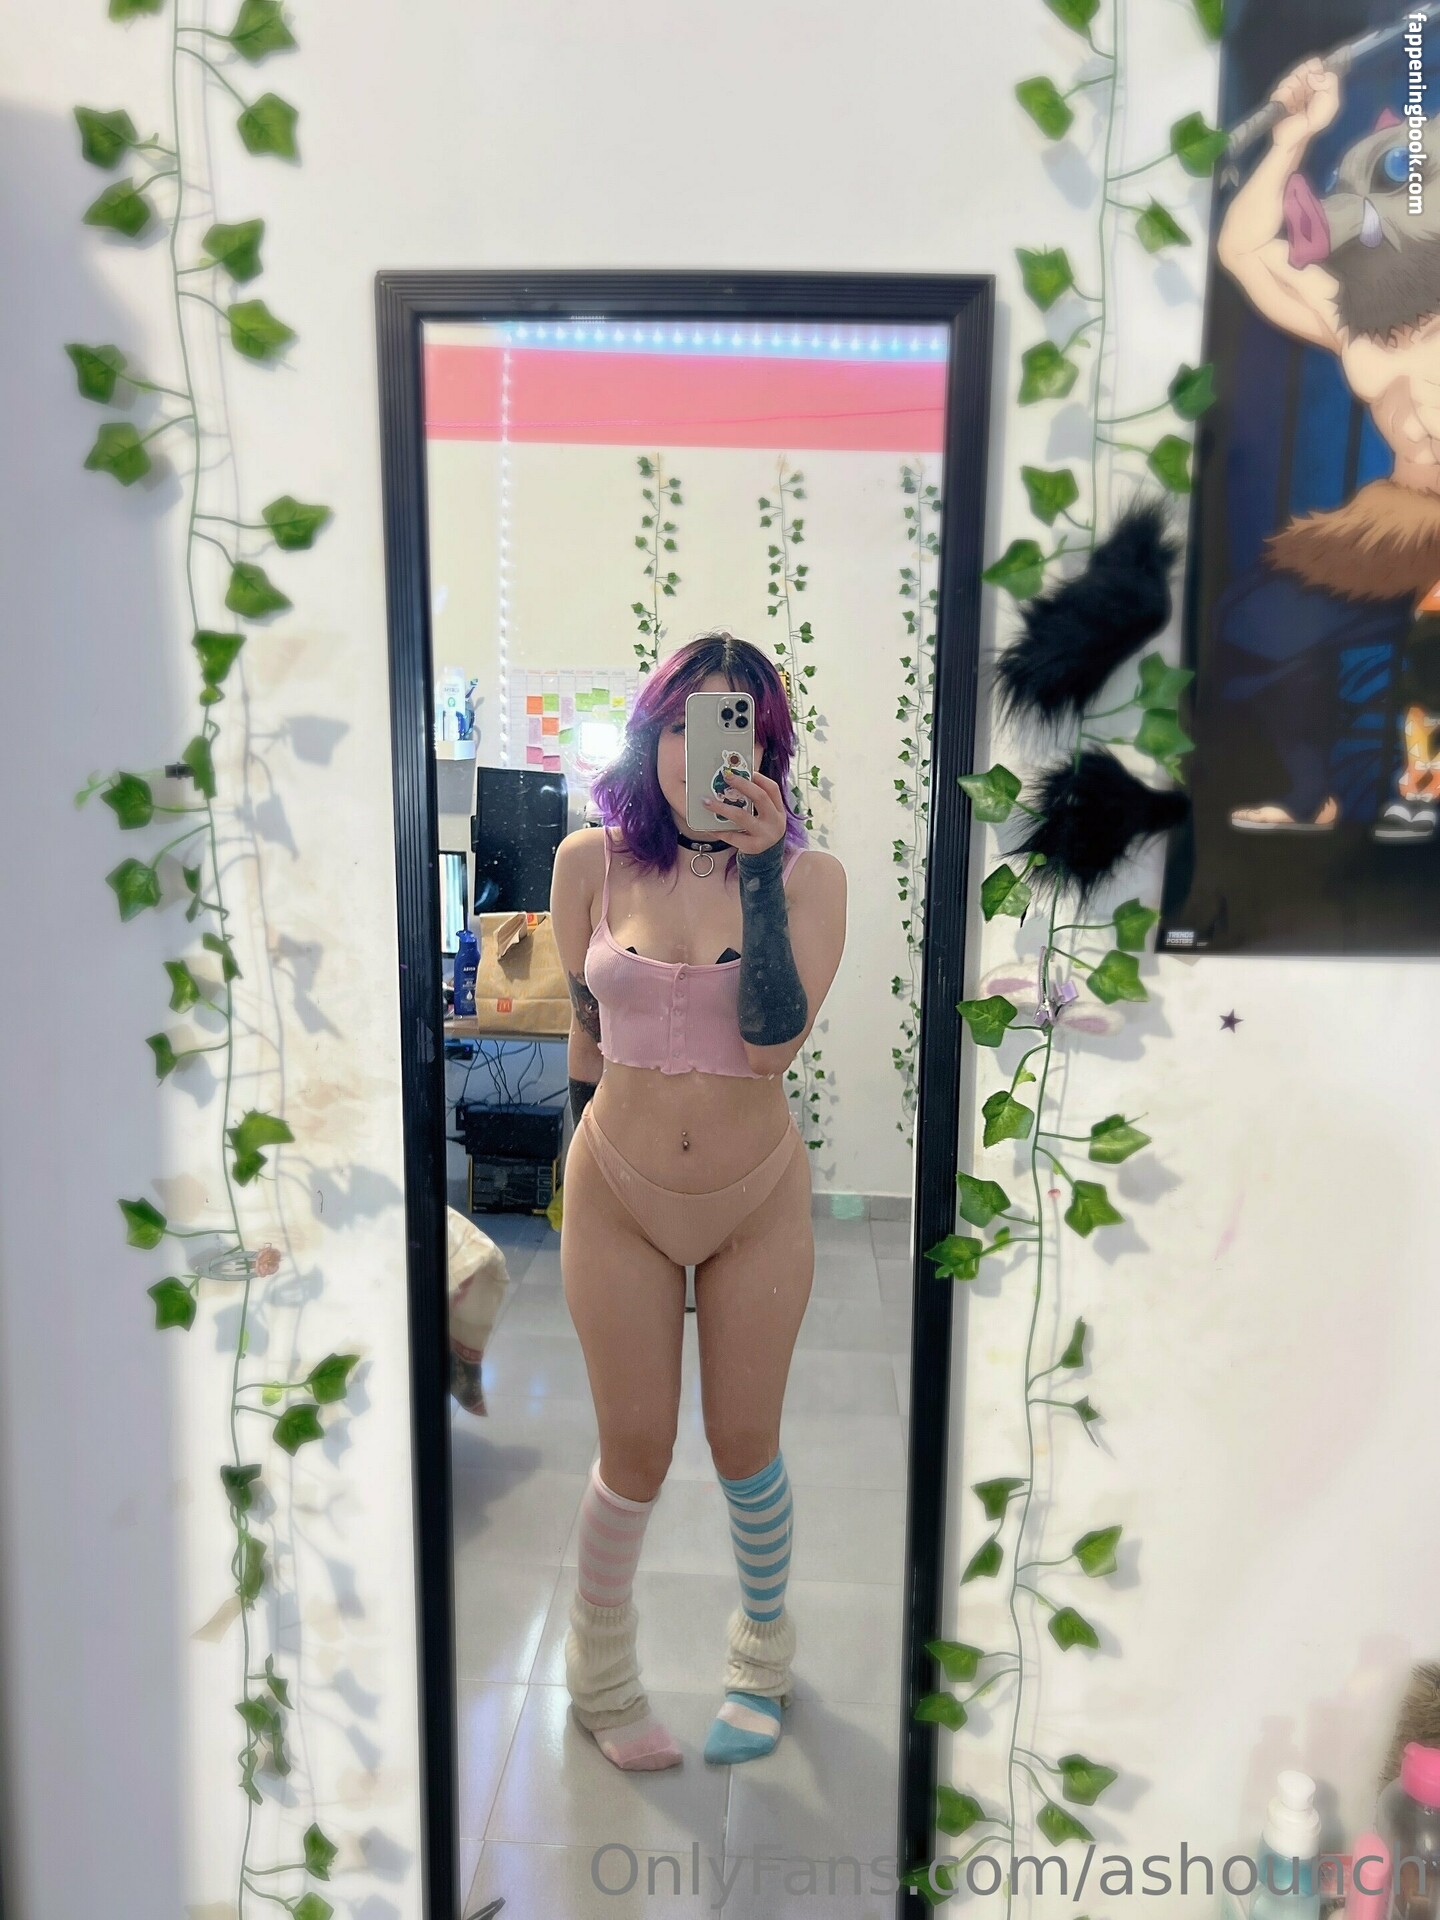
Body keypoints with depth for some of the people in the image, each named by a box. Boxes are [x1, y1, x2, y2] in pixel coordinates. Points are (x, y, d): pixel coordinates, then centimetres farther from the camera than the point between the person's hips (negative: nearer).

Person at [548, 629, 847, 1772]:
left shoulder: (809, 876, -10)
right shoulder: (592, 862, -6)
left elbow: (774, 1038, -24)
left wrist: (756, 867, -28)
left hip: (758, 1199, 0)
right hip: (618, 1195, 1)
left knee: (745, 1442, 14)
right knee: (636, 1453, 11)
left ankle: (764, 1654, 44)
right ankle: (601, 1672, 40)